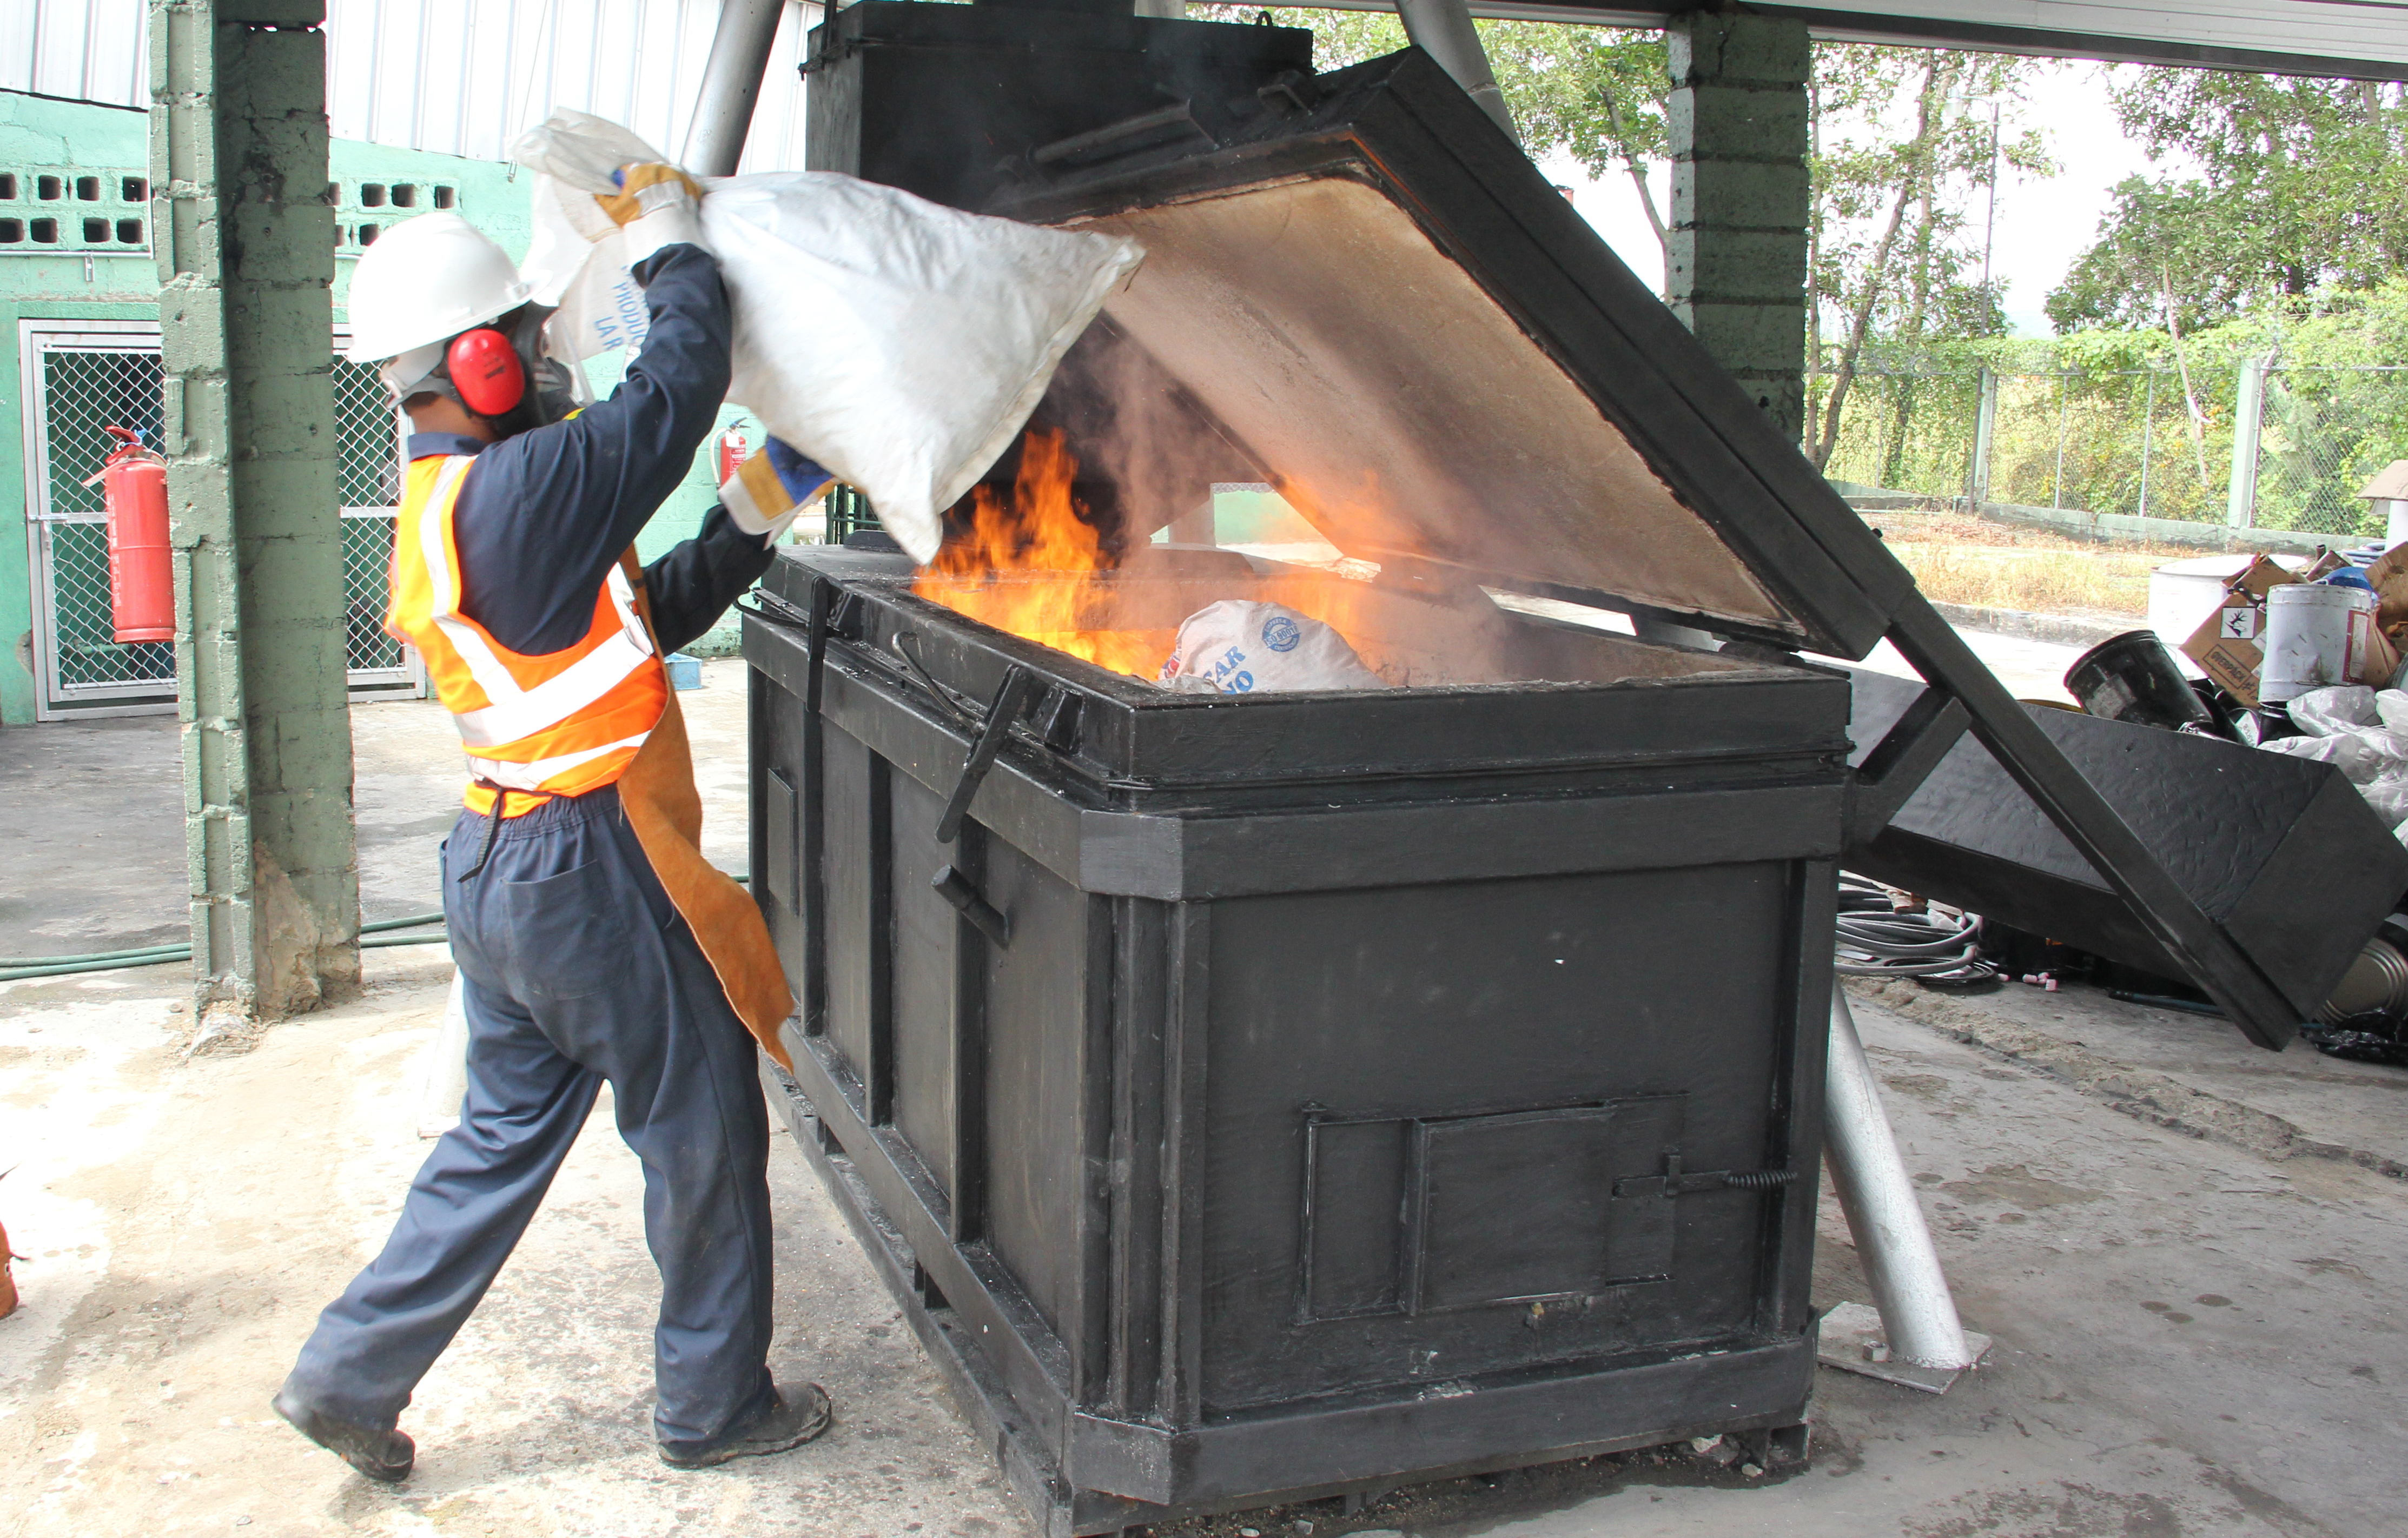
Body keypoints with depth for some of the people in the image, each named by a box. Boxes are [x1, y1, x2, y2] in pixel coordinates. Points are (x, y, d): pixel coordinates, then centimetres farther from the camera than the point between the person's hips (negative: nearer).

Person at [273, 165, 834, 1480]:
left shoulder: (437, 512, 12)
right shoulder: (513, 490, -20)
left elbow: (644, 616, 15)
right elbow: (672, 398, -17)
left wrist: (750, 522, 11)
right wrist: (671, 248, -1)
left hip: (497, 865, 9)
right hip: (592, 874, -9)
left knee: (505, 1129, 20)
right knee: (703, 1135, 7)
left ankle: (351, 1374, 26)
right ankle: (714, 1405, 23)